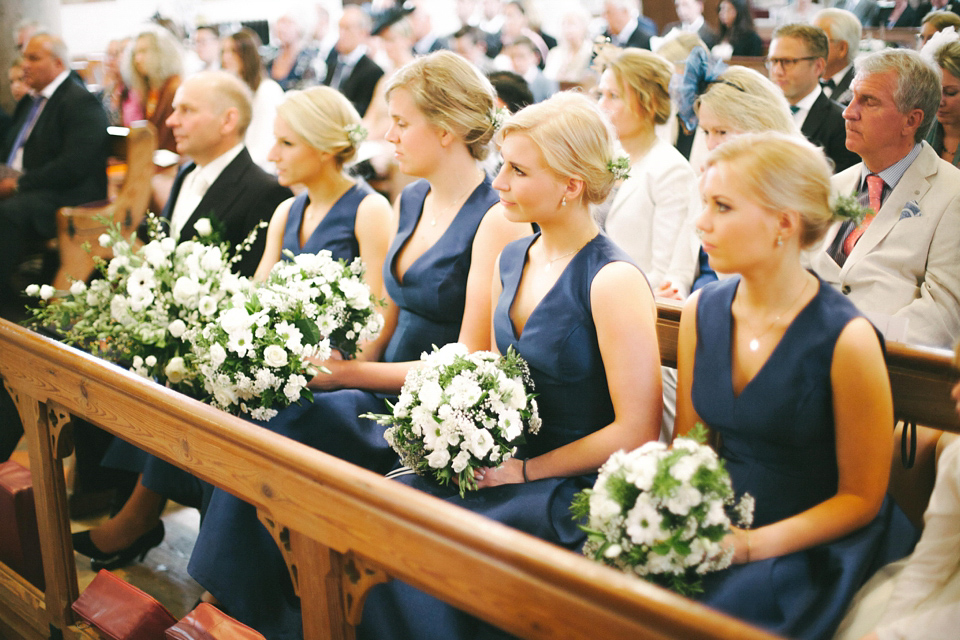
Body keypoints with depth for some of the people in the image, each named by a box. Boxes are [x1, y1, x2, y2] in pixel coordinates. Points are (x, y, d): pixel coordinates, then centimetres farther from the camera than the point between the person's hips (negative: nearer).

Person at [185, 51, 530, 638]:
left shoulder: (497, 220, -15)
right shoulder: (413, 199, 12)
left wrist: (349, 375, -16)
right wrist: (342, 363, -1)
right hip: (384, 393, 8)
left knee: (268, 429, -22)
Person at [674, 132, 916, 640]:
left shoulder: (845, 339, -16)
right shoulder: (701, 311, 0)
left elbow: (861, 497, -8)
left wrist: (749, 545, -18)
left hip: (810, 551, -5)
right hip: (716, 524, 5)